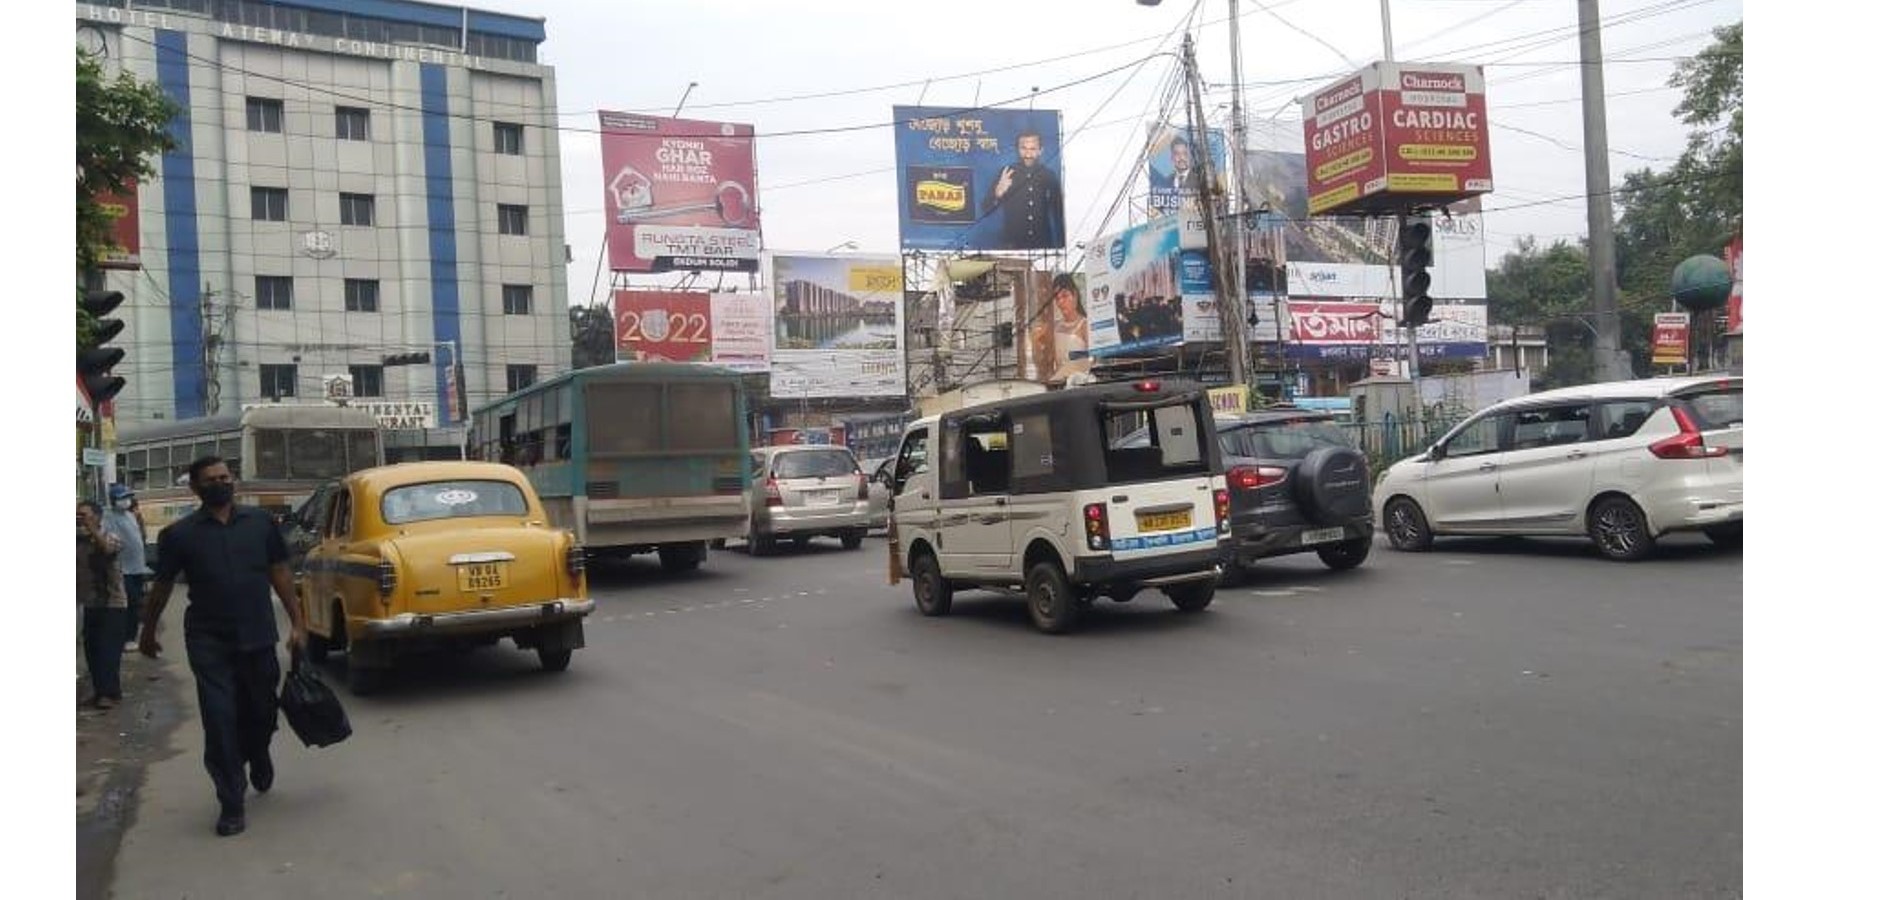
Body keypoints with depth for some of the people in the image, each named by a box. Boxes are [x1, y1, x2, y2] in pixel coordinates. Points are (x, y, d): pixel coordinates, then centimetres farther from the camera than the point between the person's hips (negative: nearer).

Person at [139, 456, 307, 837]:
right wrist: (148, 632, 17)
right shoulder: (179, 534, 0)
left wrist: (297, 624, 3)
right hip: (209, 644, -2)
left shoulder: (260, 522, 4)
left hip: (258, 638, 2)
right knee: (220, 723, -3)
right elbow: (162, 587, 9)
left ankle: (259, 759, 46)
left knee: (261, 713, 14)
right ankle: (231, 805, 6)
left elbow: (280, 574, 7)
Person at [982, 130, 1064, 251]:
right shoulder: (1006, 174, 0)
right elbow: (986, 209, -2)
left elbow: (1058, 213, 11)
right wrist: (998, 193, -22)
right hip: (1011, 245, -1)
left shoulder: (1048, 176, 4)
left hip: (1042, 245, 1)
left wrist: (1060, 248, 5)